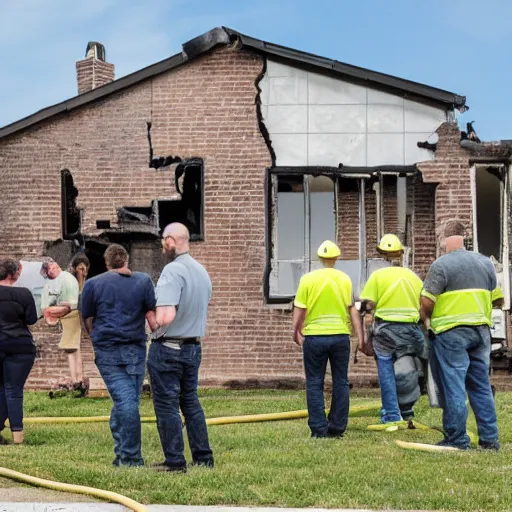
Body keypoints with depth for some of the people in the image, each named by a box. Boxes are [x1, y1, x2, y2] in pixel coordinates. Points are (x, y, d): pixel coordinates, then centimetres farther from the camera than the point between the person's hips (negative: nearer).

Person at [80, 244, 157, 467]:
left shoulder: (93, 284, 3)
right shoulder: (143, 281, 5)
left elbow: (88, 321, 10)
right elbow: (152, 315, 0)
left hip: (107, 350, -1)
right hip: (135, 349, 1)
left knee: (124, 400, -4)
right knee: (128, 401, 10)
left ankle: (131, 456, -6)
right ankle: (123, 453, 15)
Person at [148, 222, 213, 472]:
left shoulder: (173, 270, -20)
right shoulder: (202, 271, 8)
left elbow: (165, 318, -28)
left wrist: (153, 317, -8)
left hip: (168, 348, -8)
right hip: (193, 346, 8)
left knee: (166, 405, 1)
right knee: (191, 402, 17)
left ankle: (175, 461, 5)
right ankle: (203, 457, 20)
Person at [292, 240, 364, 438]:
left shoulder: (308, 279, -3)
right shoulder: (344, 279, 1)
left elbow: (300, 310, -2)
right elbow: (352, 309, 0)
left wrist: (296, 331, 13)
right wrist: (360, 337, 5)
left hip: (314, 337, -1)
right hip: (340, 335, 1)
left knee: (314, 384, 5)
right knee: (340, 383, 10)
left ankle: (319, 428, 1)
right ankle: (337, 427, 11)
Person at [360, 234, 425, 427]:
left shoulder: (378, 275, -3)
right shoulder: (413, 276, 7)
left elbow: (368, 304, -8)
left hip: (386, 328, -3)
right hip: (411, 328, 3)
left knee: (387, 373, 2)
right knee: (409, 374, 12)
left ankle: (391, 417, 1)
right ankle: (407, 411, 15)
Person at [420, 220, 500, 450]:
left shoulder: (442, 264, -10)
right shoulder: (485, 262, 10)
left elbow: (427, 302, -13)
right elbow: (494, 296, 15)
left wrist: (427, 318, 7)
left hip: (450, 332, -6)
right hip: (481, 331, 6)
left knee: (453, 387, -1)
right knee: (482, 386, 11)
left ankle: (457, 439, 1)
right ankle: (489, 439, 13)